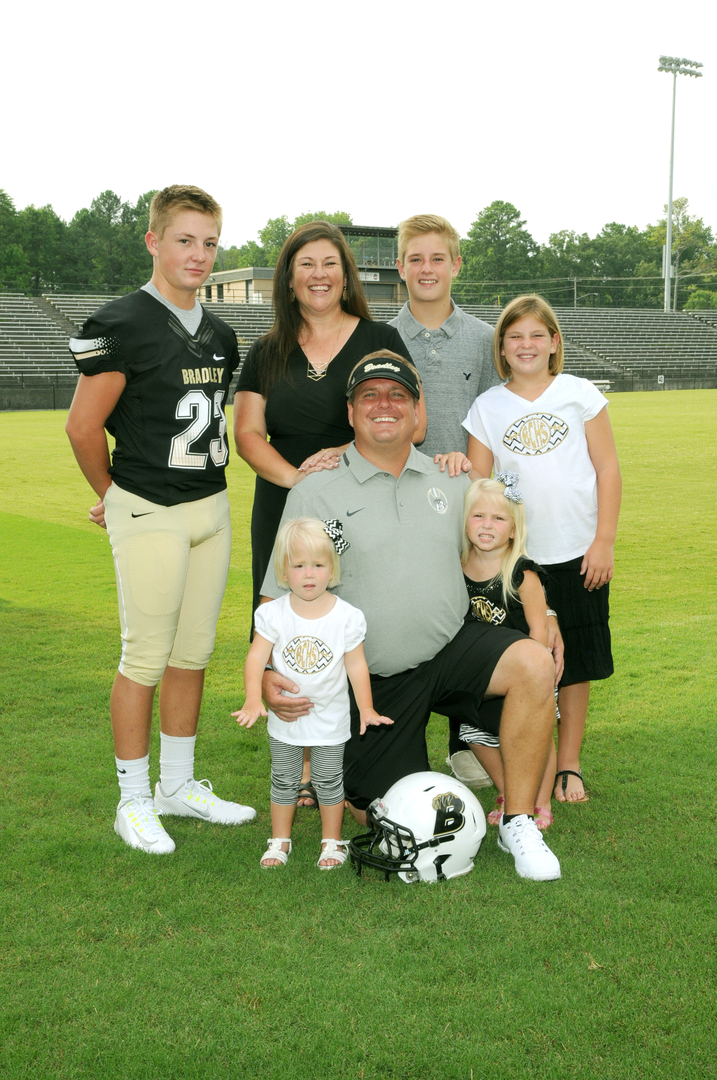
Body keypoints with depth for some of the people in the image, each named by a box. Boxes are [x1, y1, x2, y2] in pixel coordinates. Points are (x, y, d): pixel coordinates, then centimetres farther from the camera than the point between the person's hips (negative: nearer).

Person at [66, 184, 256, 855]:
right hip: (150, 515, -7)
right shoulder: (123, 325, -11)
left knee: (193, 655, 13)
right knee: (145, 660, -1)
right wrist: (115, 495, 1)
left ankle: (178, 785, 27)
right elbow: (83, 426, -10)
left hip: (212, 509, 7)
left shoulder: (219, 336, 12)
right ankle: (134, 800, 14)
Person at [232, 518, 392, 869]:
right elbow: (257, 656, -14)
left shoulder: (346, 616, -12)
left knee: (329, 781, 11)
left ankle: (332, 841, 28)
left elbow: (356, 664, -5)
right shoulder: (274, 614, -12)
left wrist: (366, 709, -4)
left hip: (330, 718, -1)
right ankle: (280, 840, 30)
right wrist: (253, 699, -25)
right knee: (283, 781, 14)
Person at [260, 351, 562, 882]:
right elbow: (280, 600, -4)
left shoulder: (452, 482, 8)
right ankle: (331, 776, 36)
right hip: (373, 682, -2)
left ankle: (517, 822, -11)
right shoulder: (314, 494, -3)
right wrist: (270, 675, -19)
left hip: (451, 648, 3)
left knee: (534, 664, -28)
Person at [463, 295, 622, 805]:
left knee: (575, 665, 8)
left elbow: (608, 469, 2)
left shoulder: (580, 393, 2)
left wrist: (604, 541, -4)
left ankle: (569, 765, 22)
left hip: (578, 554, 0)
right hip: (516, 557, 0)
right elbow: (478, 485, 6)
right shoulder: (487, 407, 4)